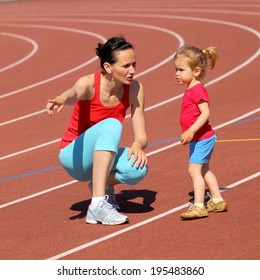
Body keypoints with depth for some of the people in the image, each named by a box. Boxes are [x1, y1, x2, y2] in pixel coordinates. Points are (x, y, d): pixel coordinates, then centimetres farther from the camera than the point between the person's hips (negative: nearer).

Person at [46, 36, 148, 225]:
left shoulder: (135, 89, -9)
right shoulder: (89, 84, -20)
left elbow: (141, 135, -8)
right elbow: (74, 93, -45)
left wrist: (138, 144, -33)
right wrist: (62, 100, -70)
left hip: (102, 158, 4)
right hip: (74, 156, -4)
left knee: (139, 168, -31)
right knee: (111, 125, -35)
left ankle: (103, 184, 3)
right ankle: (98, 203, -38)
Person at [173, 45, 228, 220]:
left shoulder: (197, 90, -20)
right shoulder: (192, 89, 11)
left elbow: (206, 113, -28)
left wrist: (191, 131, -32)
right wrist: (190, 134, 22)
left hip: (201, 138, -11)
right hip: (204, 138, 11)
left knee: (194, 170, -12)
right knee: (204, 170, 19)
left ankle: (199, 206, -12)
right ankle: (217, 201, 28)